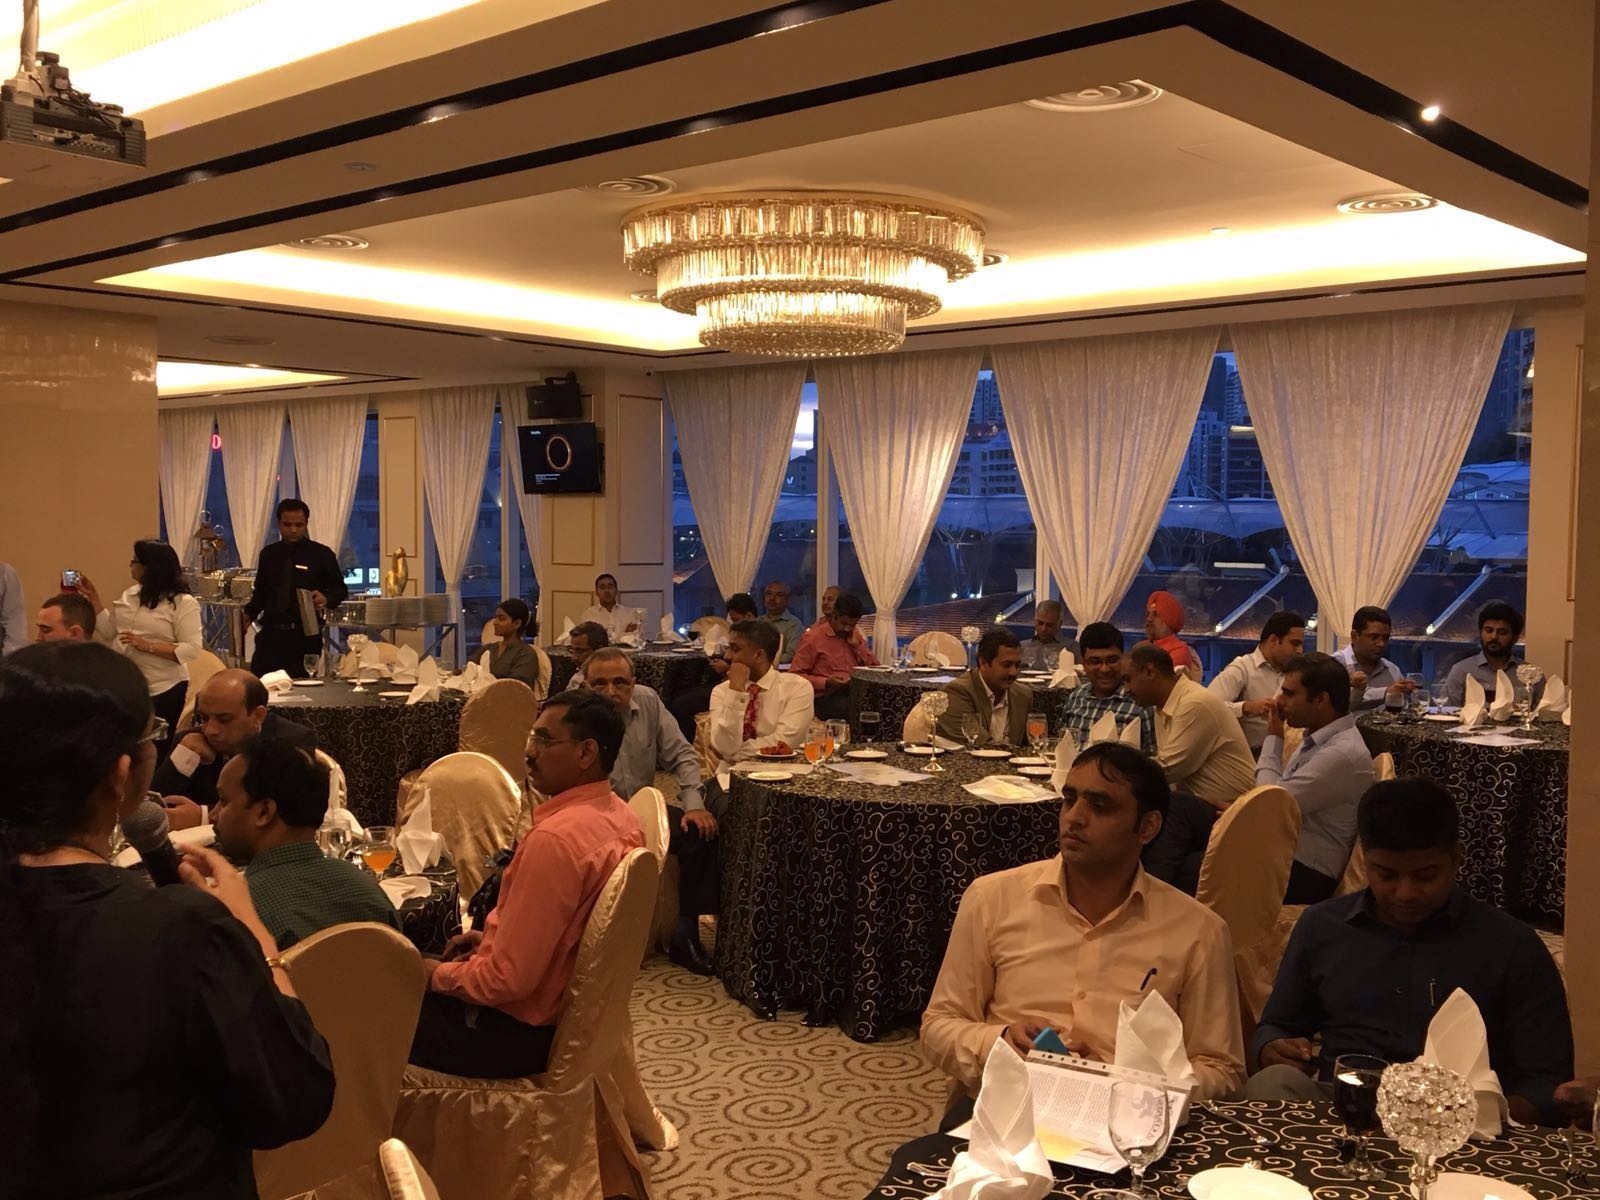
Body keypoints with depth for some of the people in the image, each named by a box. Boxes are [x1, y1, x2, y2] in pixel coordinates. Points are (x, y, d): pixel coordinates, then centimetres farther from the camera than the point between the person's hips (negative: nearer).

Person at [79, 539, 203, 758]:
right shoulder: (129, 596, 8)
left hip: (165, 691, -6)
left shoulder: (183, 603, -12)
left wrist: (148, 646, -23)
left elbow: (192, 650, -18)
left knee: (159, 751, 6)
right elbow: (108, 633, 12)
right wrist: (93, 599, 9)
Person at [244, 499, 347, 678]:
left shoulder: (321, 554, 2)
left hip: (305, 636, -3)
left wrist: (326, 599, -16)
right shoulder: (268, 554, 11)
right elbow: (260, 591, 19)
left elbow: (339, 589, 5)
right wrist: (249, 613, 2)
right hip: (271, 633, 3)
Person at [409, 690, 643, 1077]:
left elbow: (509, 980, -26)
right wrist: (492, 938, 11)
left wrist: (436, 974, -10)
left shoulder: (554, 839, -29)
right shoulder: (620, 817, -1)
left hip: (518, 1033, -9)